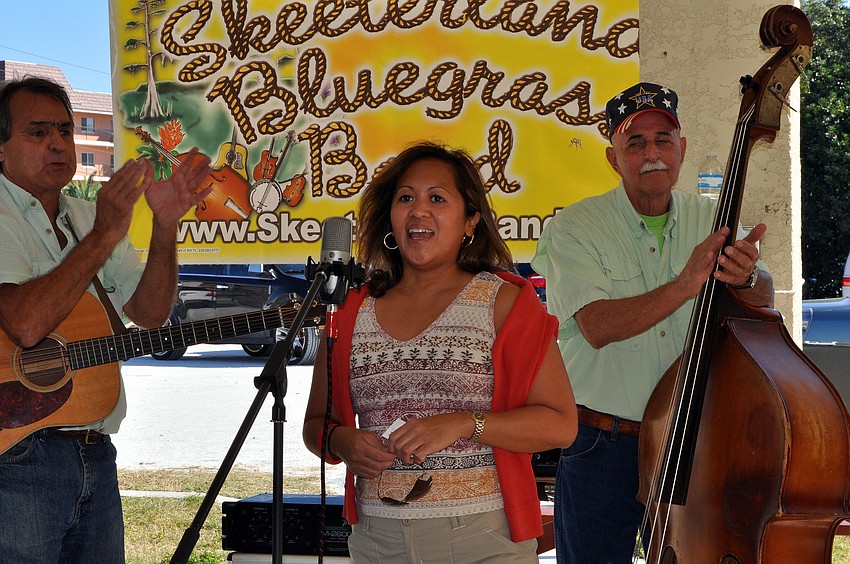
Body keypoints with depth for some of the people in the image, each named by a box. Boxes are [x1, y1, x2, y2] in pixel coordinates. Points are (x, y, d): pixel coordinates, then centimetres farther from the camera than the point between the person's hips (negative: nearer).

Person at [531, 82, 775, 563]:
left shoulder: (709, 220, 4)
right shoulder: (575, 227, -8)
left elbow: (763, 302, -4)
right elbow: (597, 326, -22)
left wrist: (744, 278, -27)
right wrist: (685, 286, -31)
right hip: (603, 447, -3)